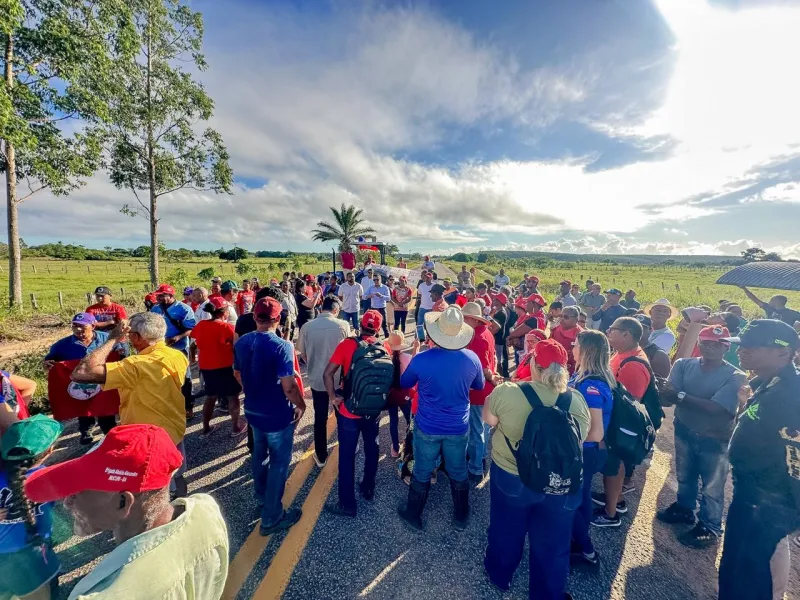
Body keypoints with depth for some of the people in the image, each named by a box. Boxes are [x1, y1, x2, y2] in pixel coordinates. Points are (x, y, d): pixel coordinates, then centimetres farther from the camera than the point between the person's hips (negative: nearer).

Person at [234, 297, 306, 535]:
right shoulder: (281, 346, -26)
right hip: (277, 414, -7)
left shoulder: (241, 342, -4)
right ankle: (271, 517, 23)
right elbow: (288, 386, -26)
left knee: (260, 453, 27)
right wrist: (301, 405, -8)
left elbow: (237, 374, 10)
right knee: (279, 461, 10)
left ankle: (261, 495, 50)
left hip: (252, 410, 7)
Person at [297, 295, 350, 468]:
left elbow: (302, 353, 1)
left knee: (320, 419, 16)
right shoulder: (343, 325, -14)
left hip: (317, 379, 1)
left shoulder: (307, 327, -9)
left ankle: (321, 456, 29)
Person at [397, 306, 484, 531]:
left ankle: (413, 514, 41)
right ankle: (461, 517, 44)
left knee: (422, 473, 19)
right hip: (458, 428, 2)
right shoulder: (472, 358, -17)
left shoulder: (421, 360, -24)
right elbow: (480, 386, 4)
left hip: (427, 428, -2)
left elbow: (404, 383, -3)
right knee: (458, 473, 23)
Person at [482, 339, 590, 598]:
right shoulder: (577, 400, -13)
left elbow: (489, 419, -6)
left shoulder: (507, 392, -24)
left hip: (510, 478, -1)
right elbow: (583, 437, 4)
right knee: (551, 544, 24)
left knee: (507, 532, 25)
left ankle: (500, 575, 49)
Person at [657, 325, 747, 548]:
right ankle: (684, 509, 47)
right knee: (684, 477, 24)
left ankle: (709, 528, 34)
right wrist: (664, 395, -40)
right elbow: (668, 395, -18)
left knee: (711, 487, 13)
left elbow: (715, 408, -26)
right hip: (685, 431, 3)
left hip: (714, 439, -3)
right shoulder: (684, 365, -8)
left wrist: (680, 396, -32)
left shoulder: (735, 377, -16)